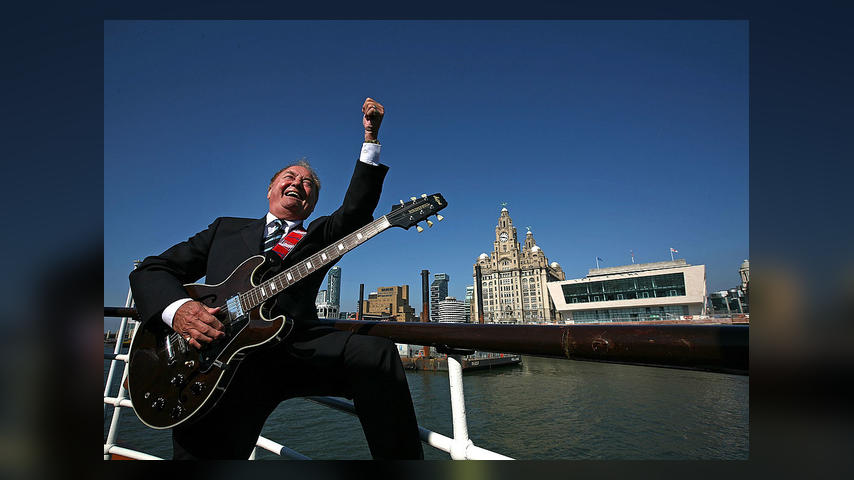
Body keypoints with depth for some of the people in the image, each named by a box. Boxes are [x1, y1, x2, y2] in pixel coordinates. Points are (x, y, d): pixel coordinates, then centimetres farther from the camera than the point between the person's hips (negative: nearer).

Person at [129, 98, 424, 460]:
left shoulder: (320, 236, 22)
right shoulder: (226, 229, 25)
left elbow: (357, 208, 3)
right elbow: (150, 270, 18)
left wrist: (371, 136, -4)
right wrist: (176, 308, -5)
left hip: (297, 347, 1)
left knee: (377, 353, -24)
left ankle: (402, 459, -12)